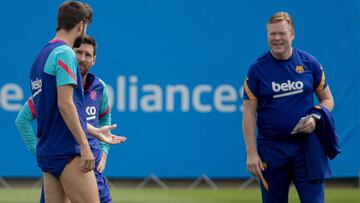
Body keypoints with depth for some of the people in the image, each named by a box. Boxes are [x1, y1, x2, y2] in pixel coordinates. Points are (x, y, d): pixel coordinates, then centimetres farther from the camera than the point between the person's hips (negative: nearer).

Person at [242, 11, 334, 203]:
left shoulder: (309, 63, 3)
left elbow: (327, 100, 12)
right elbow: (249, 113, 0)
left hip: (307, 145, 0)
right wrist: (251, 153, -6)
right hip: (271, 149, 0)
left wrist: (315, 118, -10)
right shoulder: (257, 68, 0)